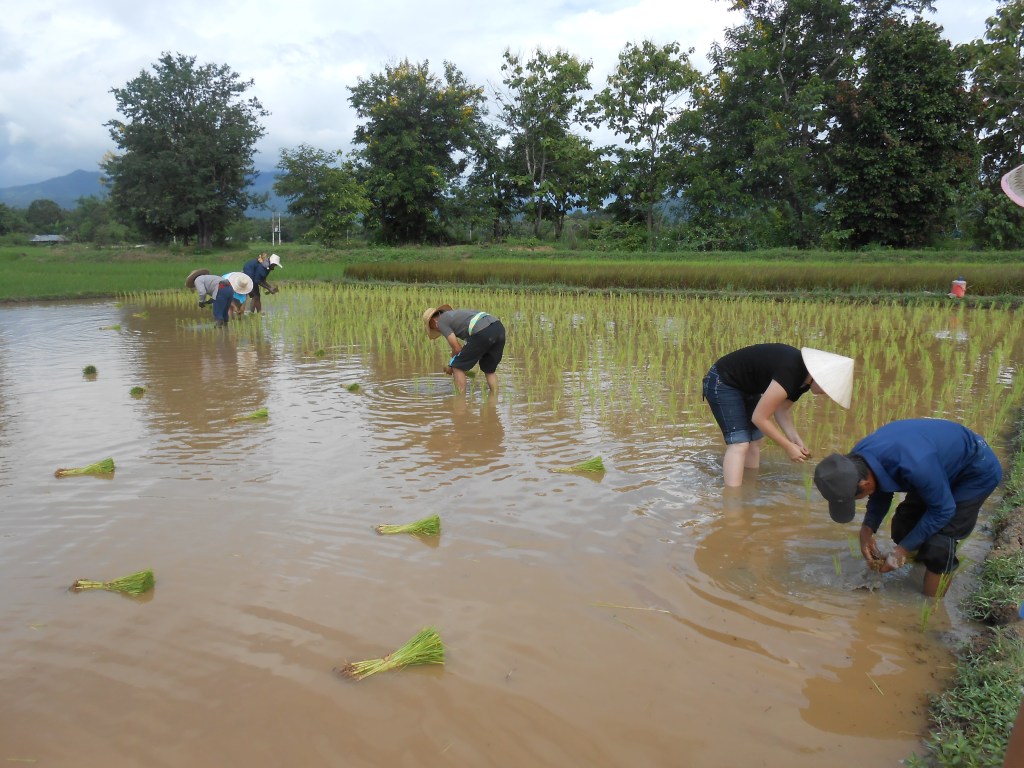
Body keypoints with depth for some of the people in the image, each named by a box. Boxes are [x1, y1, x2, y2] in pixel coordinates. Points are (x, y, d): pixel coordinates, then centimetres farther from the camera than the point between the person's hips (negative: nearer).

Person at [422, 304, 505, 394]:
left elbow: (457, 348, 4)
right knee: (489, 370, 23)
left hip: (483, 333, -8)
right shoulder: (456, 313, 35)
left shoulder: (441, 322, 11)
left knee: (457, 367, 9)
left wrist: (450, 366, 21)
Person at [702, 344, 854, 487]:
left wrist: (795, 439, -8)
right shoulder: (789, 374, -32)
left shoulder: (805, 377, -3)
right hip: (722, 383, -10)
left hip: (745, 387, 10)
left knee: (755, 439, 9)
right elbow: (759, 417, -26)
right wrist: (788, 447, -17)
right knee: (739, 443, -17)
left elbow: (781, 410, 6)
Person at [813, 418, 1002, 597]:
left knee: (937, 543, -15)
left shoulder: (913, 465, -45)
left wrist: (904, 548, -22)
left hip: (977, 471, -7)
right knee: (903, 527, 5)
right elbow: (881, 492, 0)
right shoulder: (859, 459, -20)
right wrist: (867, 529, -15)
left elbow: (943, 510, -28)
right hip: (942, 466, 7)